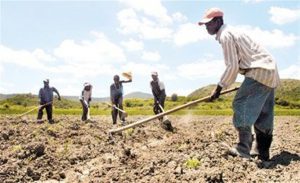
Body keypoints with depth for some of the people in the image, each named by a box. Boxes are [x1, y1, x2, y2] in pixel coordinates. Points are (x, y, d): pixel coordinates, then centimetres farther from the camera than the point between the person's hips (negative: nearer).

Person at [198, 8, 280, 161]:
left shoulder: (225, 35, -9)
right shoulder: (231, 33, 21)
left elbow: (232, 66, -15)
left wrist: (218, 89, -9)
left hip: (259, 72, -10)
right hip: (270, 72, 10)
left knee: (241, 105, -10)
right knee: (263, 114, 10)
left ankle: (243, 150, -12)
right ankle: (263, 152, 15)